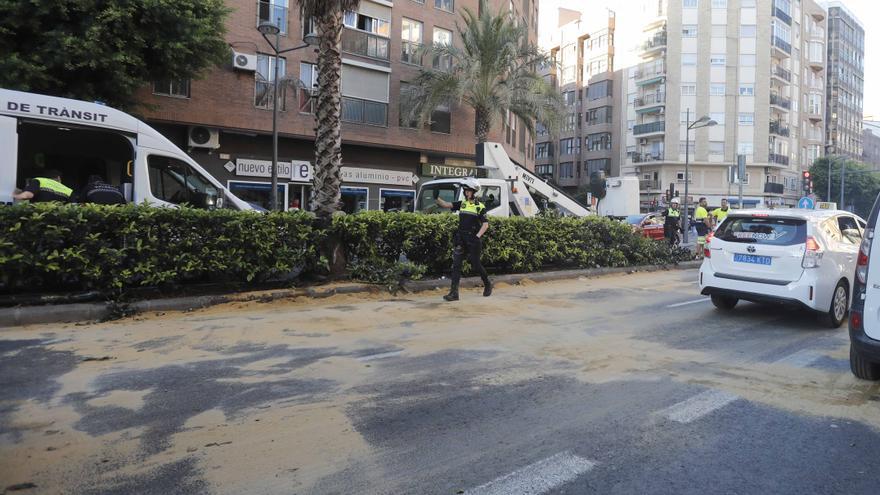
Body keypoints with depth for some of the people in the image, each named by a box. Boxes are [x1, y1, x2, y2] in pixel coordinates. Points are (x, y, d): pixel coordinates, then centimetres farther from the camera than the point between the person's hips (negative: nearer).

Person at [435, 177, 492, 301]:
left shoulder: (480, 207, -4)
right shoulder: (462, 204, 9)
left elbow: (485, 224, -8)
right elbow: (446, 205, 0)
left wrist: (477, 236, -18)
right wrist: (436, 198, -15)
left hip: (473, 240, -4)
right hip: (461, 239, 4)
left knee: (475, 264, 6)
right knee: (456, 264, -4)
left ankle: (487, 284, 32)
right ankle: (454, 292, -5)